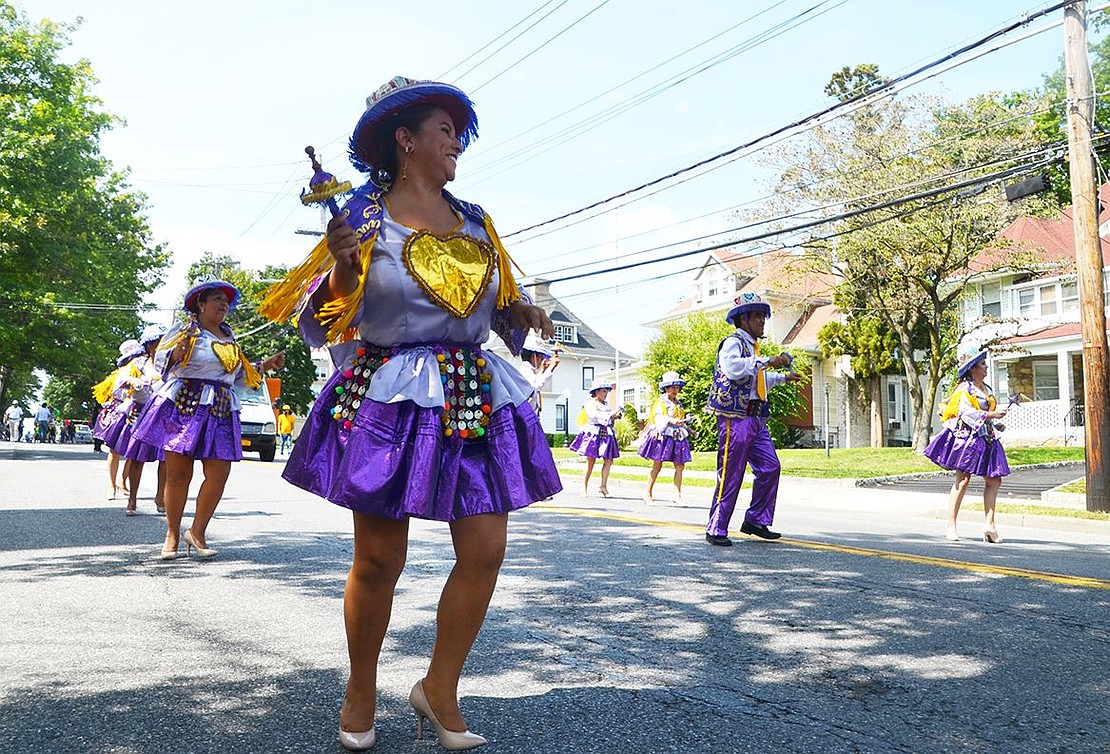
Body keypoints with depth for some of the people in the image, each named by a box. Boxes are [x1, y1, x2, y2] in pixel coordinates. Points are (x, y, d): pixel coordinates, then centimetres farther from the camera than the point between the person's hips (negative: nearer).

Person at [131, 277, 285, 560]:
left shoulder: (229, 337, 20)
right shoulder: (184, 330, 2)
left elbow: (238, 375, 28)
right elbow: (160, 361, -3)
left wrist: (265, 366, 21)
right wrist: (176, 353, -22)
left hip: (220, 411, 5)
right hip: (182, 406, -5)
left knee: (219, 475, -5)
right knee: (178, 474, -3)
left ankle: (197, 532, 8)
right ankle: (172, 534, 10)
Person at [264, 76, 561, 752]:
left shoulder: (473, 219, 15)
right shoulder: (366, 213, 1)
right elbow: (327, 317, -1)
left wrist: (522, 313, 3)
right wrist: (341, 264, -19)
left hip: (478, 397, 5)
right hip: (390, 397, -4)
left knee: (485, 551, -1)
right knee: (378, 561, 0)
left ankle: (439, 689, 18)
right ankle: (361, 695, 23)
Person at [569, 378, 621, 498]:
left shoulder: (607, 405, 19)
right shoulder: (590, 403, 0)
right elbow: (595, 416, -15)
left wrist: (615, 417, 1)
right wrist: (610, 414, -17)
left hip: (606, 433, 6)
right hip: (594, 433, -6)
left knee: (608, 460, -3)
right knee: (591, 460, -5)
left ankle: (603, 486, 3)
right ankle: (584, 486, 5)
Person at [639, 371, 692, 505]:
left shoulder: (678, 403, 18)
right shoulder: (661, 401, -2)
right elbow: (658, 418, -18)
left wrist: (688, 430, 13)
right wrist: (671, 420, -34)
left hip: (677, 437, 6)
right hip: (662, 436, -6)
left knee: (680, 466, -1)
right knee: (657, 465, -3)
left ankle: (678, 495, 1)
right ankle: (647, 493, 5)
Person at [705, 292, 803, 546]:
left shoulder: (752, 347, 22)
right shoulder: (733, 343, -8)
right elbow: (733, 368, -30)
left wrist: (783, 377, 40)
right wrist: (767, 362, -28)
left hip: (755, 419, 9)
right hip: (735, 418, -9)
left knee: (770, 467, 5)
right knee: (730, 475, -7)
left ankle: (756, 520, 15)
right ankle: (716, 530, 0)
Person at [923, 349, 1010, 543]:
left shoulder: (988, 389, 19)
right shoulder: (965, 389, -7)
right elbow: (967, 413, -18)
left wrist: (995, 424, 12)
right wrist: (992, 415, -21)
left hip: (985, 439, 8)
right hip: (966, 437, -8)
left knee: (994, 480, 2)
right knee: (963, 479, -9)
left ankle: (989, 524, 4)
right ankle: (951, 525, -4)